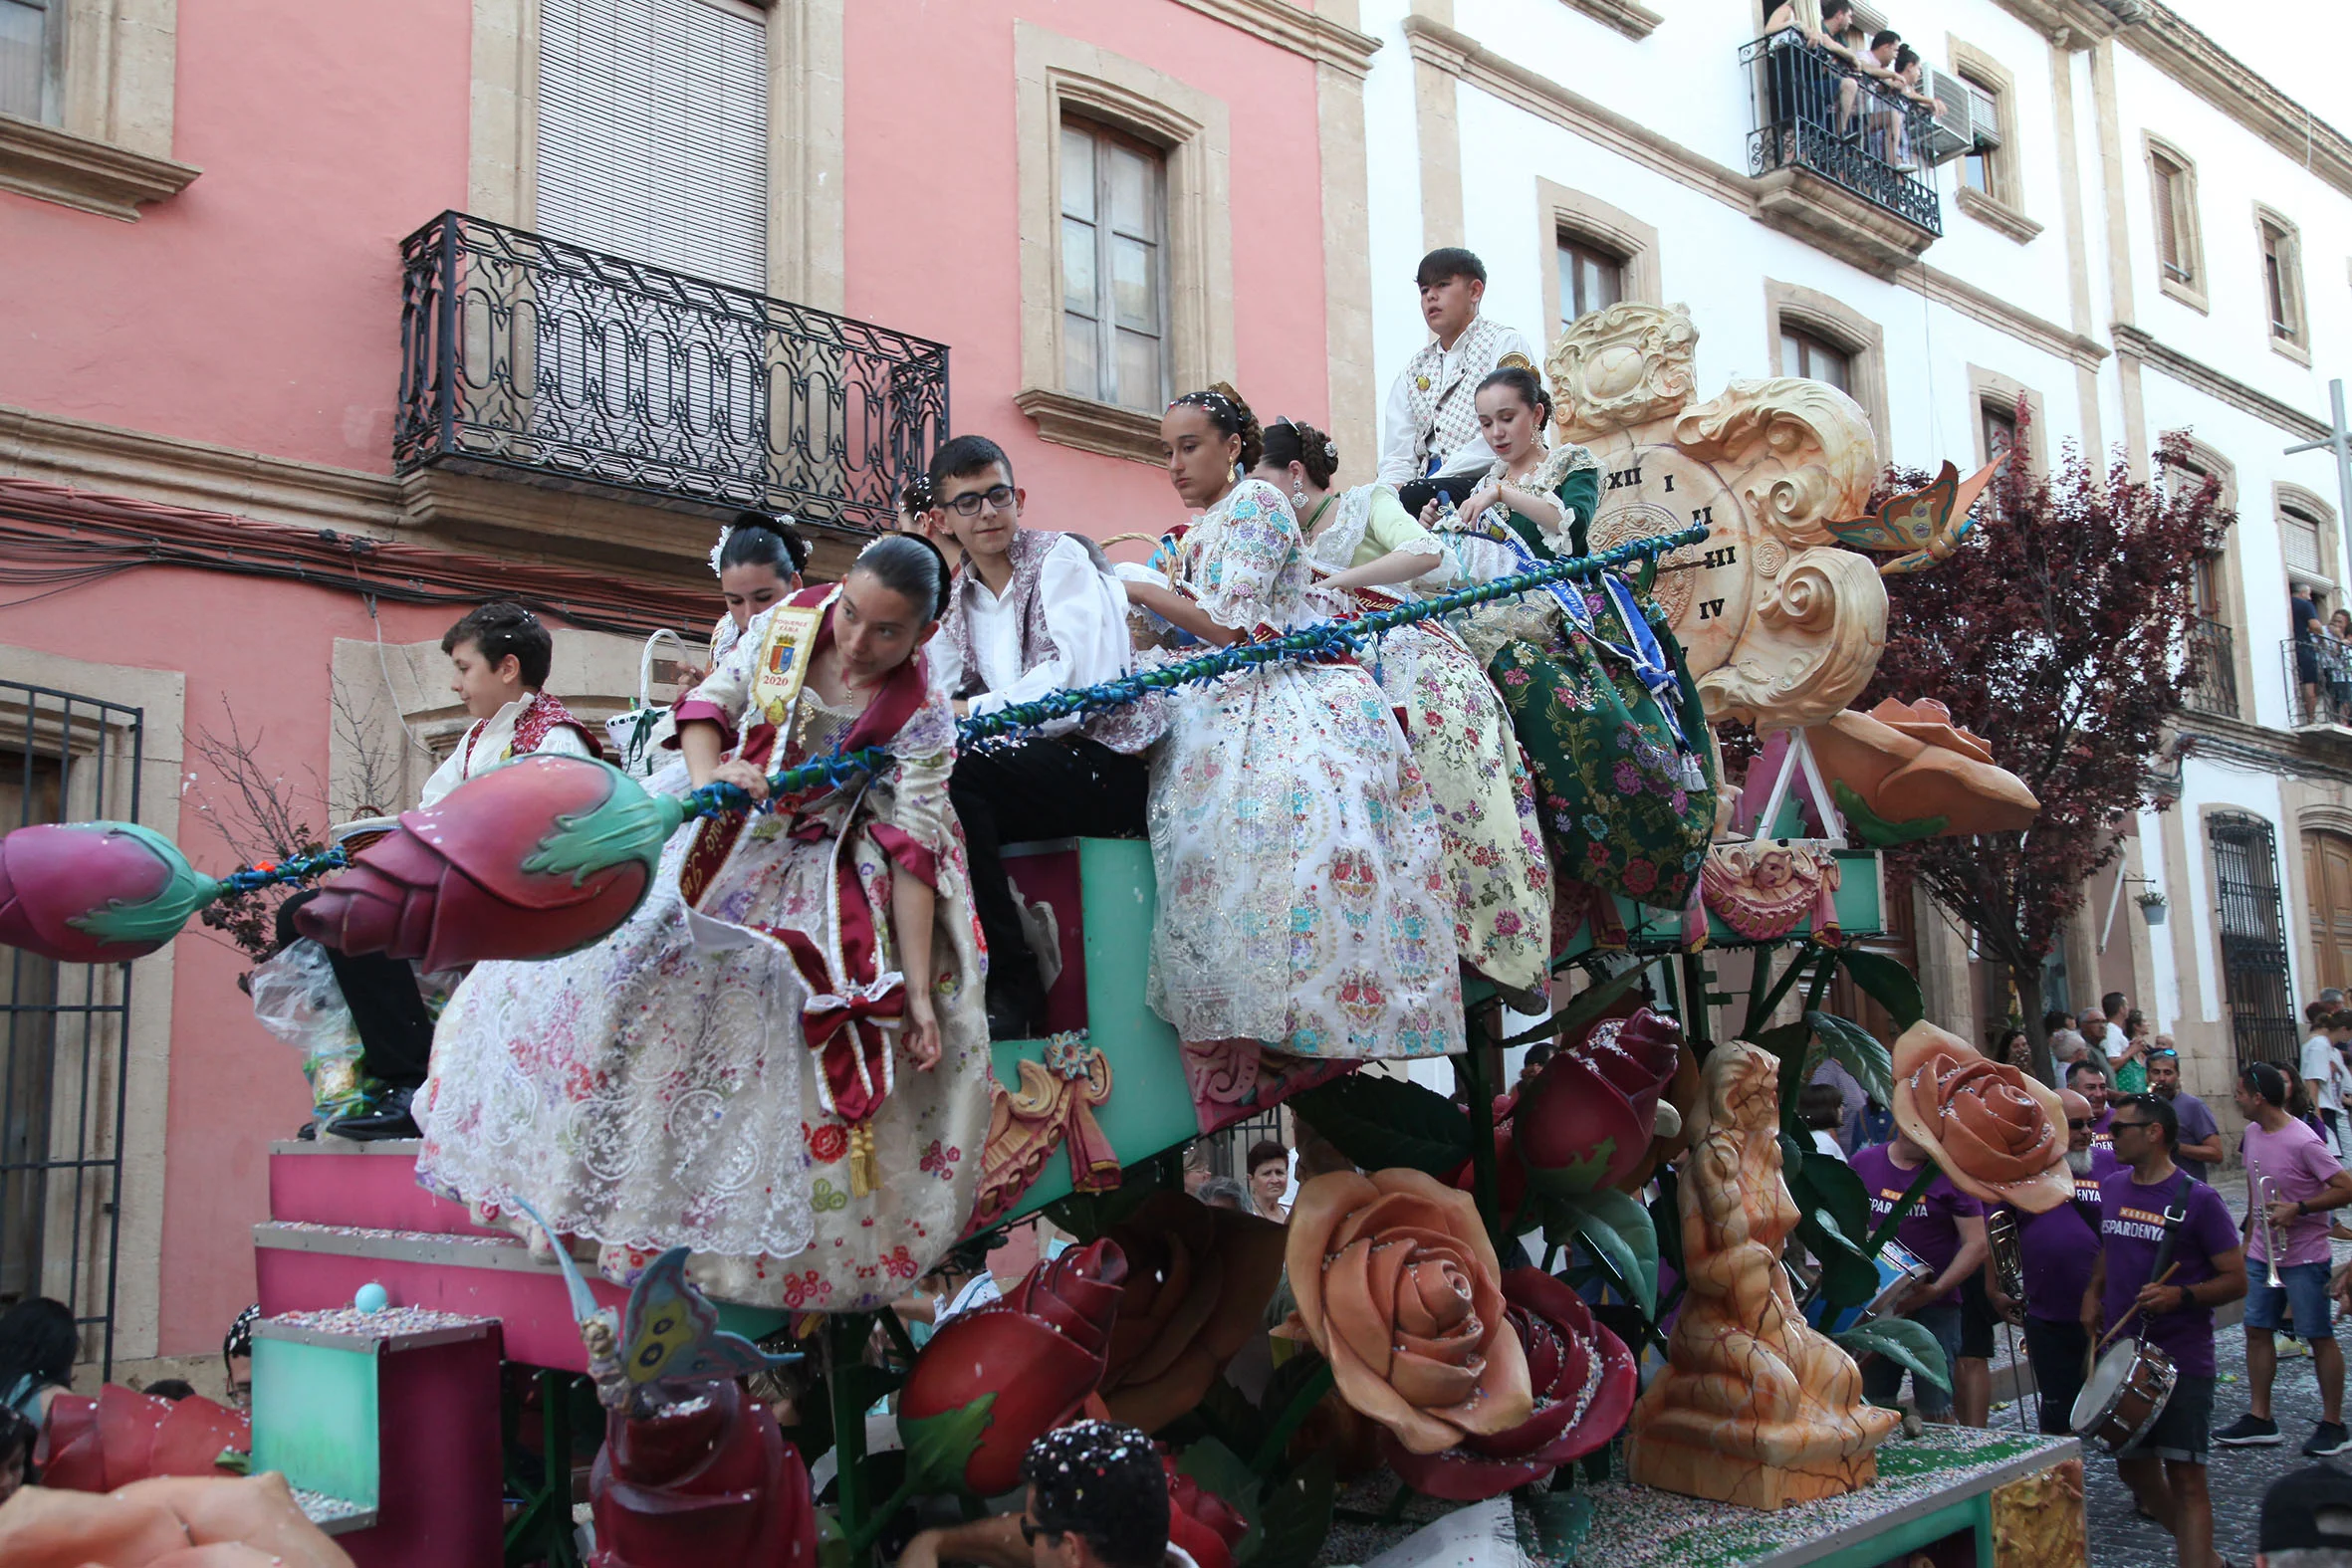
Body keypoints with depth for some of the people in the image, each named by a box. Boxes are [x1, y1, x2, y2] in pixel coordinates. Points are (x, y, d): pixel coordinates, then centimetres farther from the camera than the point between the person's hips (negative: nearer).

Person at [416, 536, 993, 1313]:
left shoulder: (921, 721, -16)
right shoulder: (788, 622, -7)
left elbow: (912, 857, -19)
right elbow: (710, 703, -4)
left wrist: (919, 994, -23)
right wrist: (708, 775, -28)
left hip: (805, 874, -3)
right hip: (715, 839, 4)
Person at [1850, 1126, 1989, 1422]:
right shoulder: (1863, 1164, 4)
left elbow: (1977, 1244, -9)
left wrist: (1936, 1290, -19)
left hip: (1933, 1307, -3)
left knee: (1935, 1412, -4)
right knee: (1873, 1404, 12)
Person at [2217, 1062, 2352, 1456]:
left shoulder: (2303, 1142, -20)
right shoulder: (2252, 1132, 4)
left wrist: (2298, 1209, -25)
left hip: (2304, 1257, -8)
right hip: (2262, 1255, 8)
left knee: (2319, 1336, 3)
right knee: (2257, 1331, 8)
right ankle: (2259, 1419, 16)